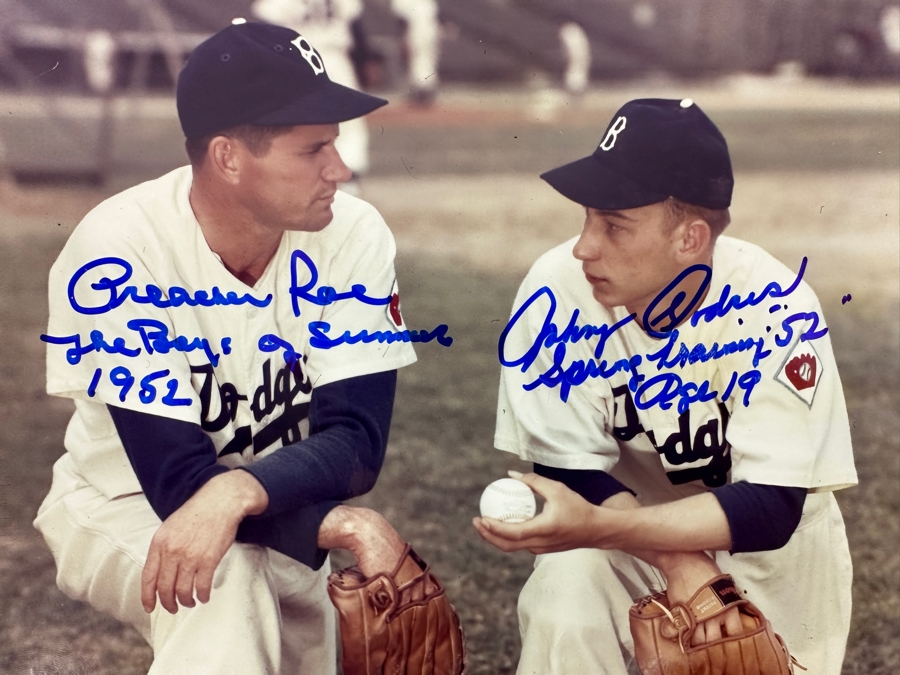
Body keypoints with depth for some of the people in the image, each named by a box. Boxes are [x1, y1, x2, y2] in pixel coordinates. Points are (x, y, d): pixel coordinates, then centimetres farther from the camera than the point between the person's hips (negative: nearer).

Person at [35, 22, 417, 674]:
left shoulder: (353, 235, -17)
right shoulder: (119, 253, -26)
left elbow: (355, 441, -22)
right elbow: (178, 477, -28)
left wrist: (239, 492, -42)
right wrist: (343, 525, -41)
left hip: (279, 521, 6)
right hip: (124, 508, -5)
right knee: (223, 587, -34)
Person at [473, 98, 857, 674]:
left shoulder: (775, 309, -26)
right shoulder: (559, 291, -22)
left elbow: (770, 507, -28)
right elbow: (570, 470, -16)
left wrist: (594, 527, -42)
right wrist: (680, 562, -32)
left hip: (772, 541, 1)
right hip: (636, 530, 0)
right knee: (566, 587, -28)